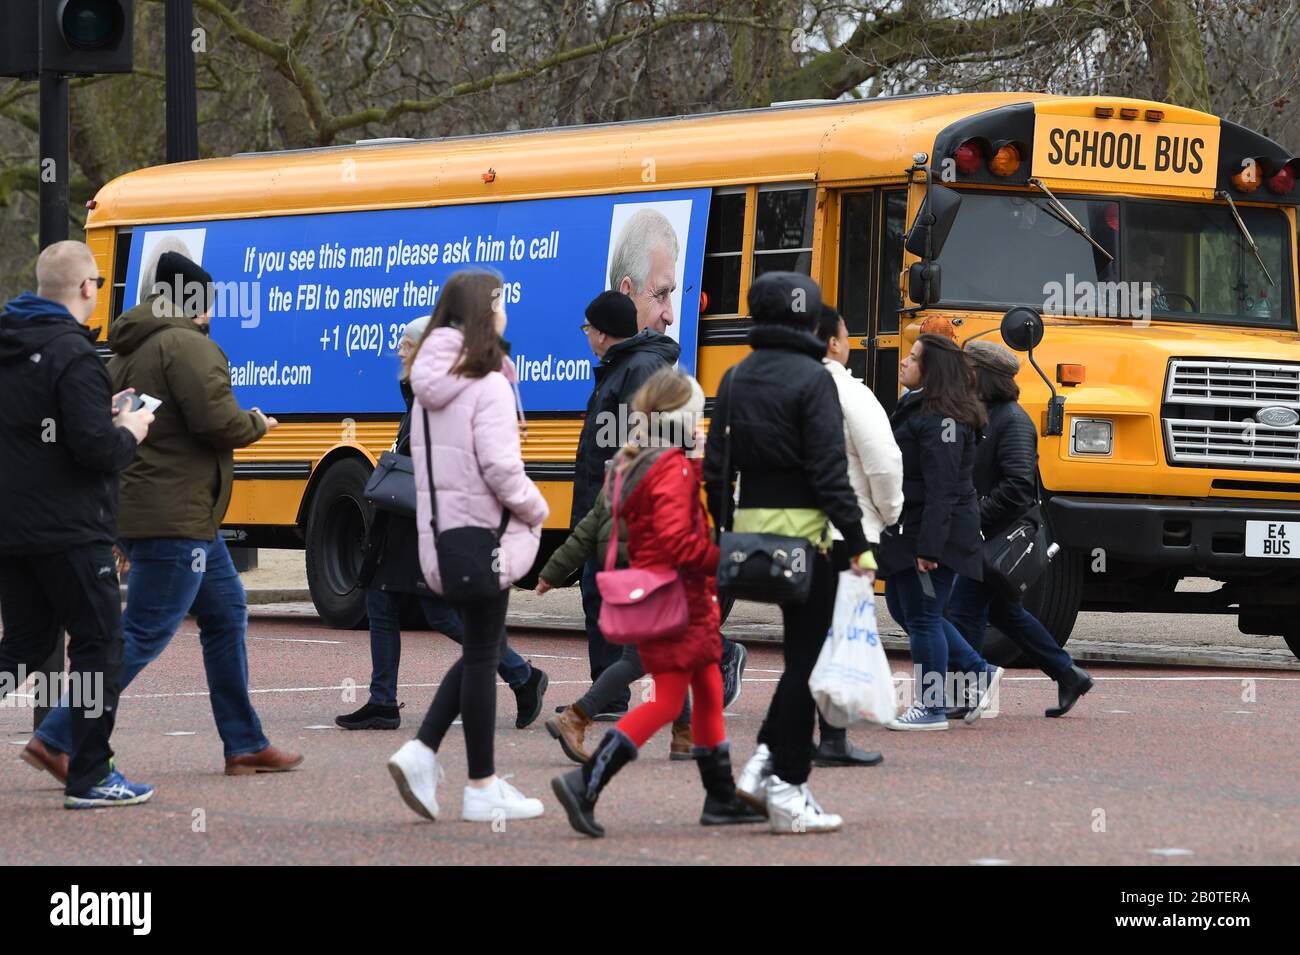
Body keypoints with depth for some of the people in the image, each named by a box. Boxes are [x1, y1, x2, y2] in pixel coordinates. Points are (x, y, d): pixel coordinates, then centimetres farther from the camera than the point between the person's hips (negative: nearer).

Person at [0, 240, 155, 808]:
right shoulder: (72, 356, -17)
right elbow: (94, 447, -24)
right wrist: (128, 433, -3)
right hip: (69, 530, -8)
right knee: (98, 644, 2)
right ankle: (90, 777, 3)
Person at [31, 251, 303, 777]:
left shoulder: (125, 353, 16)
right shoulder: (188, 345, -14)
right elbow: (217, 420, -22)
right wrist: (256, 425, -3)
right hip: (174, 518, -11)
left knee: (226, 615, 18)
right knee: (144, 635, -8)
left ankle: (245, 745, 21)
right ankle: (59, 737, -9)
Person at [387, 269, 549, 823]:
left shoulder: (429, 387, 9)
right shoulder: (488, 385, -15)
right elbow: (501, 468, -20)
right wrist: (535, 511, -3)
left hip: (440, 533, 8)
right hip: (483, 531, -8)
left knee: (479, 650, 16)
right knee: (482, 656, 0)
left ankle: (422, 752, 3)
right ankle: (482, 789, 7)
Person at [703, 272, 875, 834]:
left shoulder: (736, 379, 10)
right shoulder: (811, 379, -11)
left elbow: (715, 467, 12)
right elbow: (830, 471, -15)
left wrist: (725, 530, 21)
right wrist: (857, 544, -12)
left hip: (750, 527, 7)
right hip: (801, 529, -7)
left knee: (802, 653, 19)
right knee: (805, 660, -1)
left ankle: (763, 762, 7)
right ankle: (787, 792, -1)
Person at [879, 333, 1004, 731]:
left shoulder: (940, 419, -19)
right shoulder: (914, 407, 13)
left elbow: (942, 489, -24)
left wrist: (929, 547, -27)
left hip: (935, 531, -11)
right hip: (909, 530, 11)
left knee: (922, 616, -3)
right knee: (903, 607, 18)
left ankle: (932, 709, 7)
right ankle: (979, 671, 25)